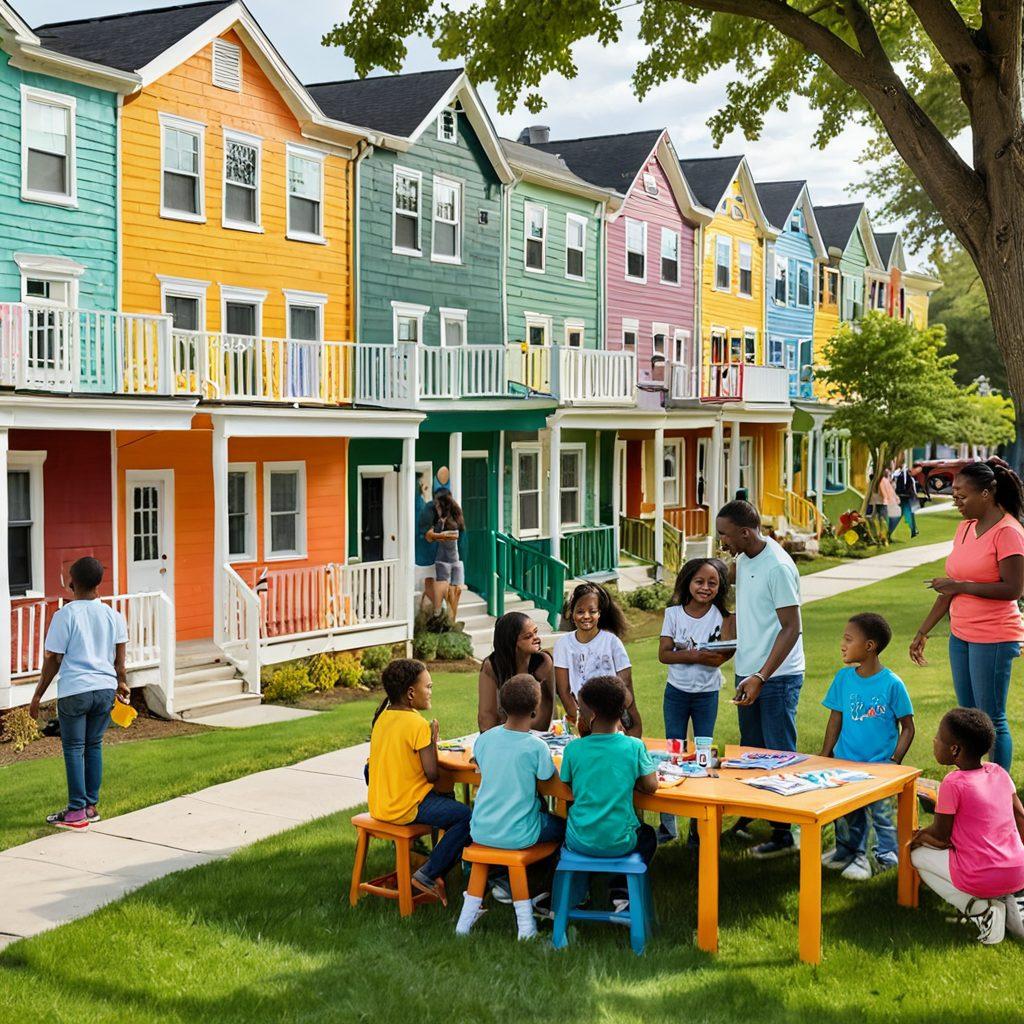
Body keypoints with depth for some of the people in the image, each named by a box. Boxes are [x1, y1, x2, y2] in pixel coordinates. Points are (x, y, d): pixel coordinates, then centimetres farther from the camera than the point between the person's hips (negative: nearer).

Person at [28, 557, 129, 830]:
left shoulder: (65, 615, -8)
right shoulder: (113, 615, 4)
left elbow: (52, 660, -7)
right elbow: (119, 660, 8)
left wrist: (38, 695, 2)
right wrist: (121, 683, 25)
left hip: (74, 691, -4)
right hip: (105, 688, 4)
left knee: (73, 748, 4)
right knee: (94, 745, 14)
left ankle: (77, 812, 5)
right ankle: (92, 805, 20)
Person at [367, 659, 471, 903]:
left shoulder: (382, 717, 6)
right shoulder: (418, 724, -18)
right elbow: (432, 775, -18)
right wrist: (433, 739, -5)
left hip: (378, 804, 9)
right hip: (405, 808, -9)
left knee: (446, 800, 27)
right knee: (466, 817, -12)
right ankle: (428, 875, -10)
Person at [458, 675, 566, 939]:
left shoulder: (484, 738, -2)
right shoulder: (537, 747, -16)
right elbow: (549, 780, -5)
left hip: (481, 832, 4)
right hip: (518, 835, -4)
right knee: (561, 825, 22)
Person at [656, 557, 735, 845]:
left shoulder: (722, 617, -7)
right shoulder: (674, 613, -4)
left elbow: (719, 658, -16)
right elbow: (663, 654, -11)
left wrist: (683, 652, -25)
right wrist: (695, 655, -23)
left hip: (707, 694, -1)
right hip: (676, 692, 1)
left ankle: (699, 825, 12)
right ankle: (667, 824, 13)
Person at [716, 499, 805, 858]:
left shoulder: (778, 567, -18)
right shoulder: (743, 560, 8)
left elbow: (791, 629, -19)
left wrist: (761, 677, -23)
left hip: (777, 676, -8)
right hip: (748, 671, 8)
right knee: (750, 750, 15)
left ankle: (783, 832, 6)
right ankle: (751, 813, 28)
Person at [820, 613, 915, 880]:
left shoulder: (892, 683, -11)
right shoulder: (844, 677, 1)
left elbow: (907, 728, -4)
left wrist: (894, 761, -12)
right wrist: (825, 757, 7)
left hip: (879, 766, -4)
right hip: (845, 762, 4)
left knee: (881, 813, -1)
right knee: (846, 814, 11)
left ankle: (888, 855, 19)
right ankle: (850, 852, 30)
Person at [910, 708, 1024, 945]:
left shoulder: (953, 783, -15)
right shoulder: (999, 772, 4)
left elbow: (940, 837, -7)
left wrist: (917, 836, 13)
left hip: (981, 880, -6)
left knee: (919, 856, 16)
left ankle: (979, 909, -2)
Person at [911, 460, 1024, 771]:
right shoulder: (966, 528, 10)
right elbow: (950, 588, 14)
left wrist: (962, 586, -21)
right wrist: (922, 632, 14)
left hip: (993, 640, -8)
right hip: (961, 636, 8)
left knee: (992, 720, -1)